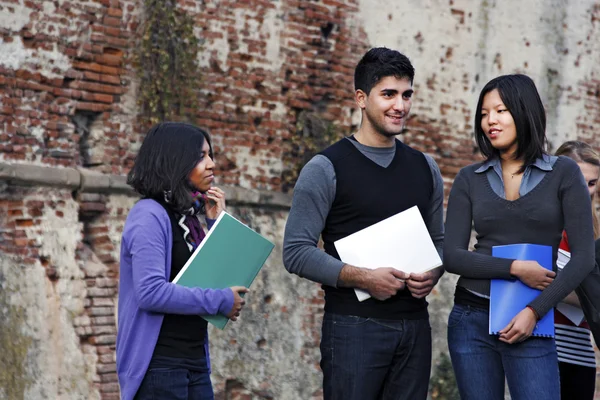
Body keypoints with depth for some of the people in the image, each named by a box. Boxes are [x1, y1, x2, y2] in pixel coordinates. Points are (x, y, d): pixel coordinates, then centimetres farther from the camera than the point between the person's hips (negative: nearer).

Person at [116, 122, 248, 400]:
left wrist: (217, 223, 7)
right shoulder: (149, 215, -12)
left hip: (196, 362, 8)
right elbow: (150, 292, -23)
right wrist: (221, 301, -17)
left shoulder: (187, 216, 12)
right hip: (159, 364, -8)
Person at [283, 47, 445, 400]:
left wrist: (433, 274, -2)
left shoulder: (425, 169, 13)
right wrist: (361, 278, -19)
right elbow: (297, 252, -9)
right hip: (354, 326, -5)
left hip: (415, 326, 5)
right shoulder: (326, 169, -4)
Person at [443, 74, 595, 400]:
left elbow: (583, 257, -4)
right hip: (471, 320, 2)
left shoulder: (564, 173, 1)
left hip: (531, 324, -2)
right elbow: (451, 256, -1)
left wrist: (535, 311, -12)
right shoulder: (469, 179, 7)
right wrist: (515, 268, -13)